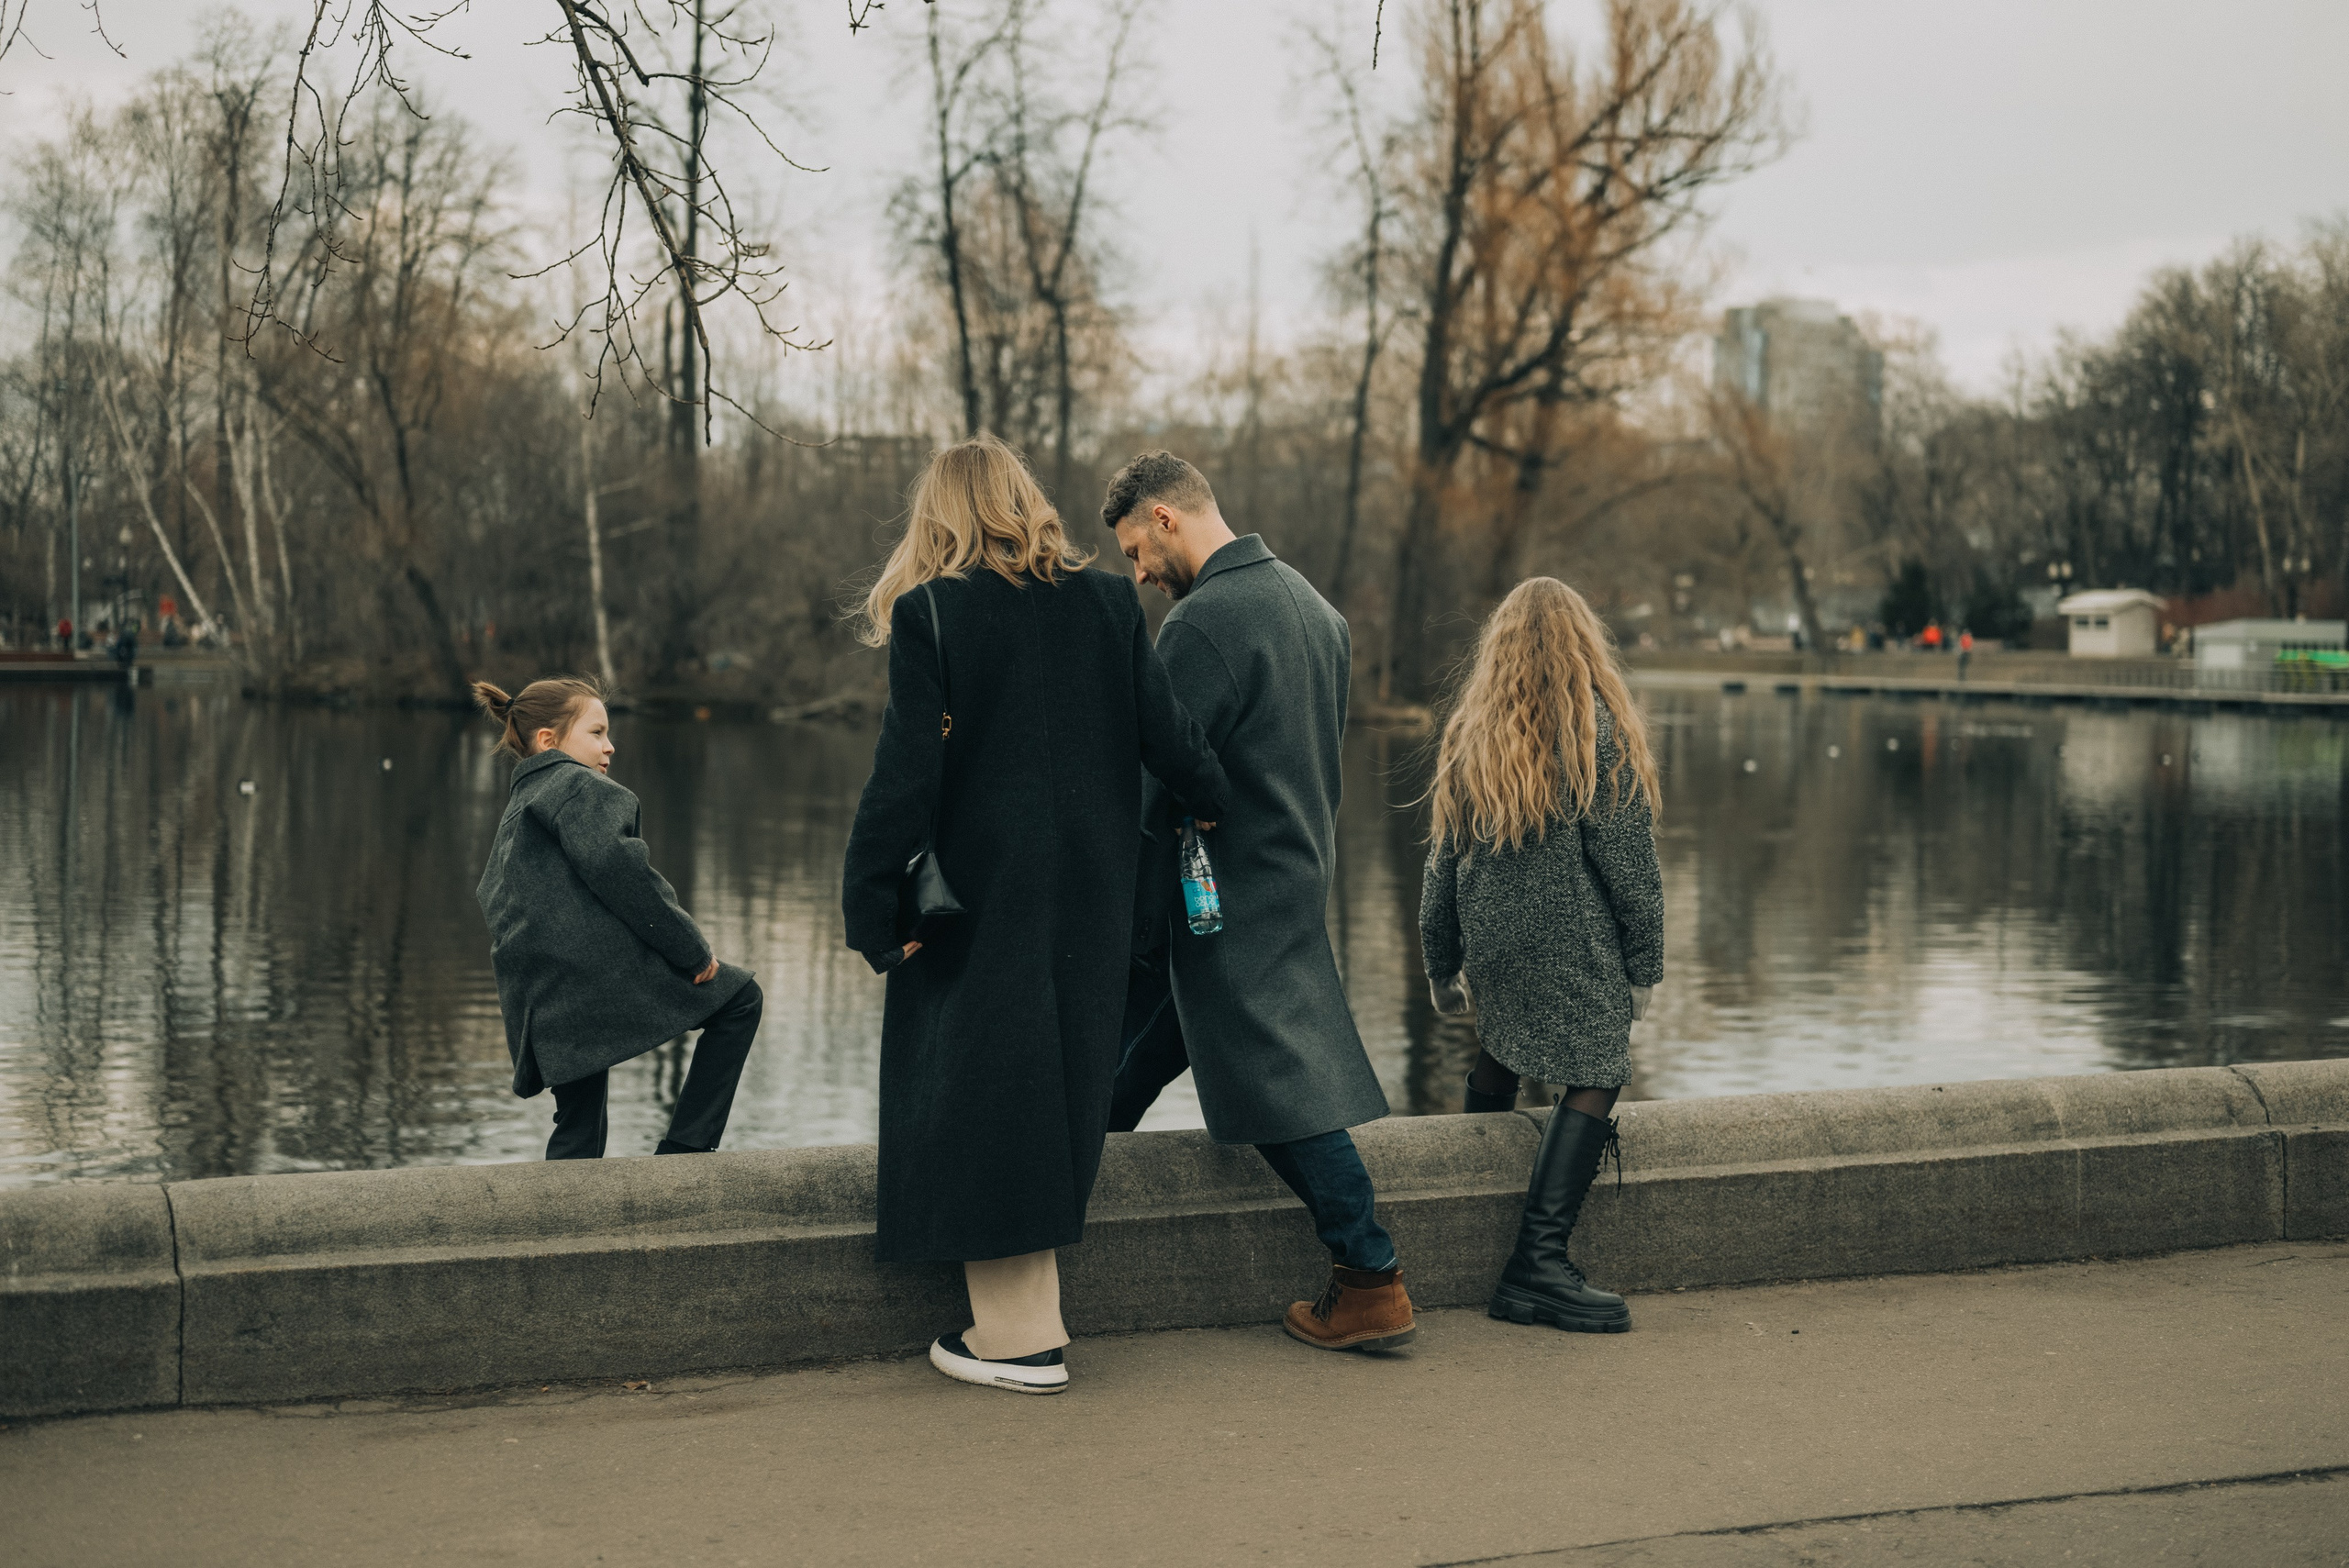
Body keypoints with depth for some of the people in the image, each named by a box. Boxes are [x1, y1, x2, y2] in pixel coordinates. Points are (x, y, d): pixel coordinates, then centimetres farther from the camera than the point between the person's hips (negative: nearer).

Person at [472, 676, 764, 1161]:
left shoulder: (516, 808, 30)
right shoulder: (579, 785, 1)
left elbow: (490, 898, 29)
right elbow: (612, 867, -16)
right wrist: (693, 950, -11)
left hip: (546, 1012, 9)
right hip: (608, 971, -9)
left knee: (578, 1131, 16)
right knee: (740, 998, 8)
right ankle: (683, 1152, 1)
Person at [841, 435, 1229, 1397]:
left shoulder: (929, 614, -8)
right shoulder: (1109, 604, 3)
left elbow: (906, 770, -14)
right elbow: (1165, 733, 4)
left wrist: (872, 902, -10)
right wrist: (1211, 803, 24)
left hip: (978, 896, -5)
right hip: (1091, 896, 5)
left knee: (978, 1083, 3)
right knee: (1059, 1079, 14)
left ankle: (1017, 1335, 4)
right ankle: (1029, 1318, 21)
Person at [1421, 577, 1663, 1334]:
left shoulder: (1469, 729, 9)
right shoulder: (1599, 729, -5)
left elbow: (1444, 856, 12)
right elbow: (1628, 859, -7)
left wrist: (1441, 962, 20)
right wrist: (1645, 963, 0)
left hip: (1491, 939, 6)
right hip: (1576, 945, -6)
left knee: (1499, 1050, 25)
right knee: (1593, 1078, -6)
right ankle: (1537, 1260, -15)